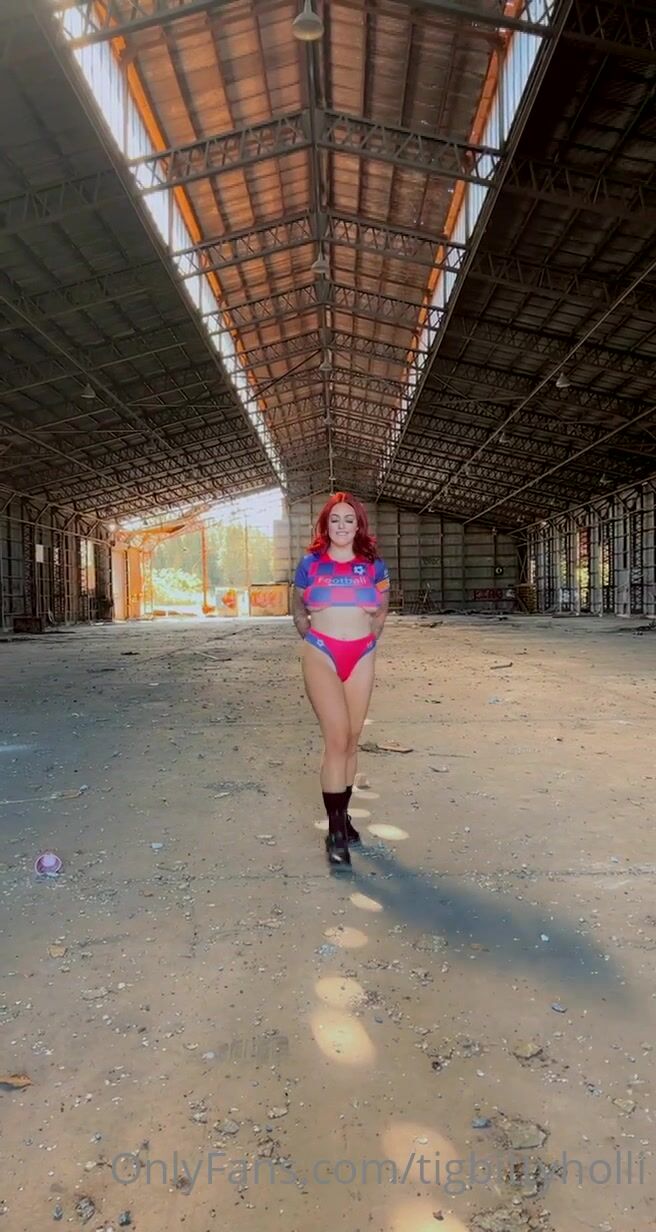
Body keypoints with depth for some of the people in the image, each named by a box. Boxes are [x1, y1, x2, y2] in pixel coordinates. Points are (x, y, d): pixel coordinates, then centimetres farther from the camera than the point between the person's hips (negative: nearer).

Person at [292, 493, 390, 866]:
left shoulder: (373, 565, 6)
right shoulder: (311, 563, 3)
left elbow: (382, 610, 22)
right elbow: (299, 612, 17)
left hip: (361, 658, 3)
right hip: (322, 657, -2)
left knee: (352, 740, 7)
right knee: (337, 739, -11)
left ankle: (342, 815, 21)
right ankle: (335, 831, -6)